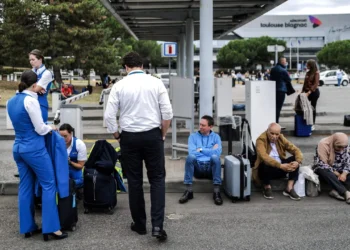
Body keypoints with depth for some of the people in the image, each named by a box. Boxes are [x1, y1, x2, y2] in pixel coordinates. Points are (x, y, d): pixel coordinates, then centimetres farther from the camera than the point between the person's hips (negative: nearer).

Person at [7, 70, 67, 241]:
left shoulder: (11, 101, 8)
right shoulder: (30, 100, -17)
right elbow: (40, 129, -15)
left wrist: (45, 127, 20)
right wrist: (50, 128, 6)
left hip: (18, 148, 8)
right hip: (34, 148, -8)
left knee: (25, 187, 12)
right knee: (48, 185, 0)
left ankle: (27, 227, 19)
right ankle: (50, 228, 1)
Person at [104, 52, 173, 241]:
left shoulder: (119, 85, -3)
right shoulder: (156, 82, -2)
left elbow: (109, 116, -4)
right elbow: (167, 112, -5)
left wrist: (117, 136, 11)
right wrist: (163, 134, 9)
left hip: (129, 136, 0)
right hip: (152, 135, 0)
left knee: (134, 181, 12)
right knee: (157, 179, 8)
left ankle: (140, 224, 22)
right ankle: (157, 225, -4)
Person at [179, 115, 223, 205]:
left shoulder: (216, 137, 15)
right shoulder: (193, 136, 15)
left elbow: (218, 152, -6)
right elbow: (192, 152, -4)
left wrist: (201, 149, -2)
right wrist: (210, 151, -1)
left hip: (210, 167, 0)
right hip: (197, 167, 1)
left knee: (215, 157, -33)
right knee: (190, 156, -31)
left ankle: (217, 192, -32)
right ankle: (188, 191, -29)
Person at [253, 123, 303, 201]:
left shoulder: (281, 139, 1)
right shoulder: (261, 140, -15)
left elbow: (296, 150, -3)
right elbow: (264, 156, -32)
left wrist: (297, 162, -25)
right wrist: (280, 165, -41)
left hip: (281, 169, 5)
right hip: (267, 169, -5)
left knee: (294, 159, -16)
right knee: (265, 164, -37)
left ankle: (289, 189, -17)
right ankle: (267, 188, -9)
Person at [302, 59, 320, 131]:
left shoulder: (316, 73, -9)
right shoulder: (308, 73, 12)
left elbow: (316, 84, -17)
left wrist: (309, 92, -26)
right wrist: (303, 91, 7)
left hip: (314, 92, -6)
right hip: (307, 92, 6)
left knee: (313, 108, 0)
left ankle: (313, 125, 9)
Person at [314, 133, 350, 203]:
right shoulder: (323, 144, -24)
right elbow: (323, 164, -26)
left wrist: (344, 174, -23)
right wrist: (336, 174, -26)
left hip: (338, 169, 5)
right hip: (324, 168, -5)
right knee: (324, 171, -40)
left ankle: (336, 190, -30)